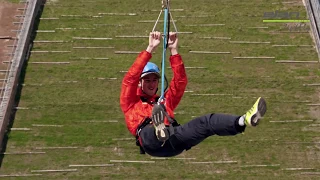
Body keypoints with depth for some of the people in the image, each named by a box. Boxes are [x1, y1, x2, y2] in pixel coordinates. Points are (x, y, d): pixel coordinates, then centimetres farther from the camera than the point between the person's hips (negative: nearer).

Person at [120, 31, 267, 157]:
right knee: (150, 129, -41)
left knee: (208, 121, -20)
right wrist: (150, 49, 7)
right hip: (151, 140, -3)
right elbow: (130, 78, 10)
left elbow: (180, 81, 27)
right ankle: (159, 130, -77)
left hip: (174, 138, 4)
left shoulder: (164, 102, 36)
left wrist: (173, 50, 19)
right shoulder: (130, 103, 26)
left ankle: (243, 121, -45)